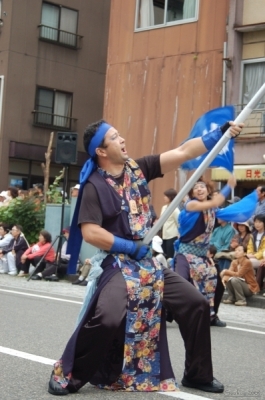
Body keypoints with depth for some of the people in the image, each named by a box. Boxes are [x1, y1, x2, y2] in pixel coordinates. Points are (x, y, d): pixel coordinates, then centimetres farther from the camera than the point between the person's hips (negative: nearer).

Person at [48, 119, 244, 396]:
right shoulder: (94, 186, -11)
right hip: (118, 263, -7)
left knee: (196, 305, 5)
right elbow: (90, 233, -19)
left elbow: (184, 152, 1)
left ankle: (198, 375, 22)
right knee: (109, 318, -31)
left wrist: (222, 133, -5)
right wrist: (132, 247, -15)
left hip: (149, 262, 7)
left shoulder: (138, 169, 5)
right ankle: (67, 375, -9)